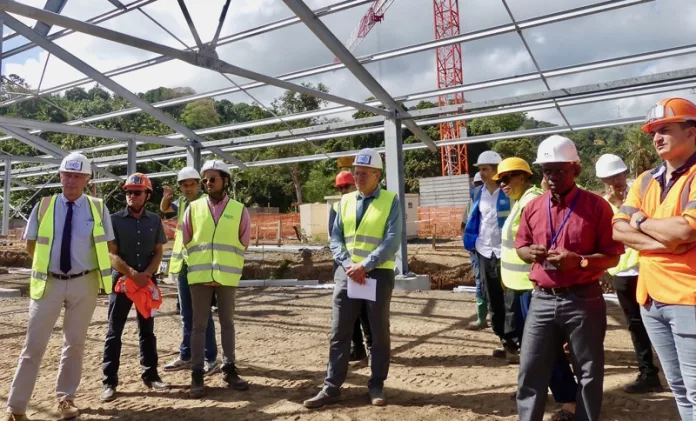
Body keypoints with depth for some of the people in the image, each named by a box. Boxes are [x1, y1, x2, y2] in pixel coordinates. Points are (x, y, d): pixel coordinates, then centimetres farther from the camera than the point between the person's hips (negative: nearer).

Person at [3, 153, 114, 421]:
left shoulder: (98, 208, -2)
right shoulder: (43, 206, 0)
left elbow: (106, 247, 5)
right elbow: (31, 244, 10)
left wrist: (86, 266, 1)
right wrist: (49, 262, 7)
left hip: (83, 283, 0)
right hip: (48, 282, 0)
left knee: (75, 343, 11)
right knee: (34, 344, 5)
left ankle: (65, 398, 28)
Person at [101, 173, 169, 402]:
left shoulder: (154, 221, 5)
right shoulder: (115, 220, -2)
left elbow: (159, 252, 5)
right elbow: (111, 255, -6)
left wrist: (147, 273, -11)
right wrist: (133, 274, -18)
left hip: (148, 281, 2)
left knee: (147, 330, 11)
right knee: (114, 332, 1)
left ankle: (150, 375, 20)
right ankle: (109, 381, 8)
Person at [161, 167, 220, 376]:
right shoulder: (181, 202, 13)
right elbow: (164, 209, 32)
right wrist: (166, 196, 10)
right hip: (182, 264, 7)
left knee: (203, 314, -2)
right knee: (186, 314, 14)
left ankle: (210, 359, 7)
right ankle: (186, 356, 24)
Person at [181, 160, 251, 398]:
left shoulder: (239, 210, 2)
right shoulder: (194, 208, 4)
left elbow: (243, 244, 8)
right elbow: (186, 240, 10)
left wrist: (230, 266, 6)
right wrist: (198, 262, 6)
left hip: (227, 277, 0)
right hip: (199, 276, 0)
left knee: (227, 323, 10)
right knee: (199, 325, 4)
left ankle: (229, 370, 21)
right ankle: (197, 375, 12)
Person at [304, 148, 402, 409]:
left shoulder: (391, 201, -2)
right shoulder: (345, 201, 11)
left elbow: (392, 241, -11)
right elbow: (335, 237, 7)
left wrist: (364, 265, -18)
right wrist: (347, 264, -9)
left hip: (378, 274, -3)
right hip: (347, 273, 4)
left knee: (379, 333, 8)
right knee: (339, 332, 5)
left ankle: (376, 386, 23)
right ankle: (331, 388, 14)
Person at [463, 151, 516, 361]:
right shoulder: (480, 193, 9)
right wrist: (471, 242, 8)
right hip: (484, 252, 6)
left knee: (509, 300, -4)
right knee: (493, 300, 11)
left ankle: (512, 343, 4)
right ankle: (505, 341, 23)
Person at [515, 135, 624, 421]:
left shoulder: (597, 206, -5)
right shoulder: (533, 207, 7)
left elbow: (612, 256, -5)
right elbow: (520, 246, 15)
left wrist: (579, 261, -22)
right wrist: (530, 252, -8)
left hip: (583, 301, -3)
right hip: (542, 300, 3)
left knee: (589, 374, 11)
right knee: (530, 371, 6)